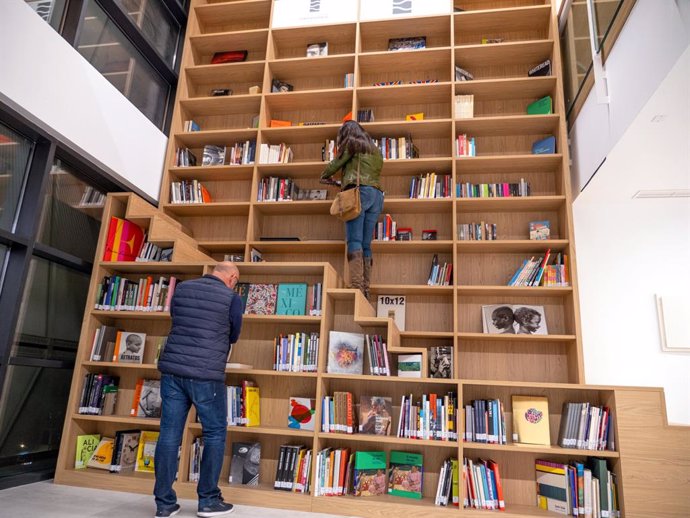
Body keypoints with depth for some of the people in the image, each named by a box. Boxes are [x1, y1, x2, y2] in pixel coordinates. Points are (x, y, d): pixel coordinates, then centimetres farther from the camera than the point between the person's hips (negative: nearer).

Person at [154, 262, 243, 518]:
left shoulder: (182, 288, 11)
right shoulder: (232, 298, -2)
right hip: (206, 376, -5)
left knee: (169, 434, 9)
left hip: (171, 370, 5)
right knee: (215, 434, 10)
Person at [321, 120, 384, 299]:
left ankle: (356, 286, -26)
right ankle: (365, 288, -5)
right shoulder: (374, 149, 30)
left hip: (359, 191, -6)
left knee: (354, 241, -15)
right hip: (376, 194, 7)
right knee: (366, 244, 2)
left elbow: (336, 163, 12)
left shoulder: (352, 143, 12)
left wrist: (324, 176, 32)